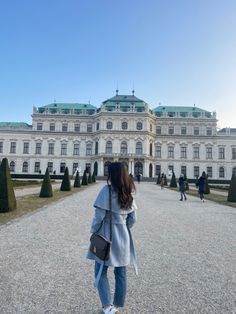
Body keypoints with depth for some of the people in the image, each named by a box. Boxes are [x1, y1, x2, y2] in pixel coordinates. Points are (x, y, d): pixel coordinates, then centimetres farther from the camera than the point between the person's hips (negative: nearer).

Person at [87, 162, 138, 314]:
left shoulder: (106, 190, -17)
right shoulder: (129, 192, 0)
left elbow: (99, 216, -17)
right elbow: (133, 218, 3)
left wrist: (93, 231, -1)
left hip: (106, 235, -5)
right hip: (123, 237, 5)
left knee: (101, 272, 14)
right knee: (121, 273, 18)